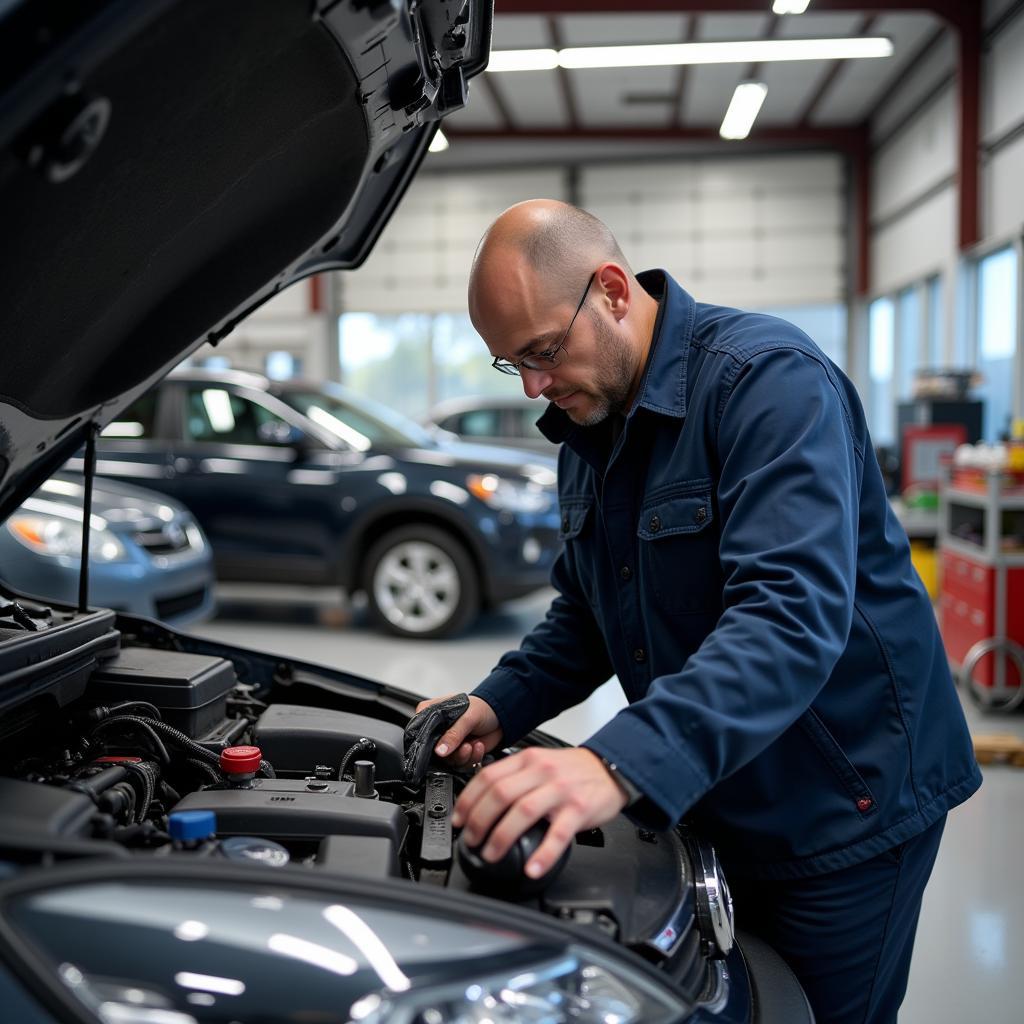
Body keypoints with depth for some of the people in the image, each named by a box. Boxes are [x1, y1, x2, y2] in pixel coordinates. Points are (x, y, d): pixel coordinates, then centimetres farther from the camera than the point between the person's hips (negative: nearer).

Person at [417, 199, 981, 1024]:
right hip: (717, 802, 8)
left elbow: (792, 615, -36)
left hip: (843, 806, -7)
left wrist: (622, 766, -46)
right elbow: (587, 610, 16)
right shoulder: (590, 424, 6)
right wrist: (504, 704, 0)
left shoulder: (770, 378, -22)